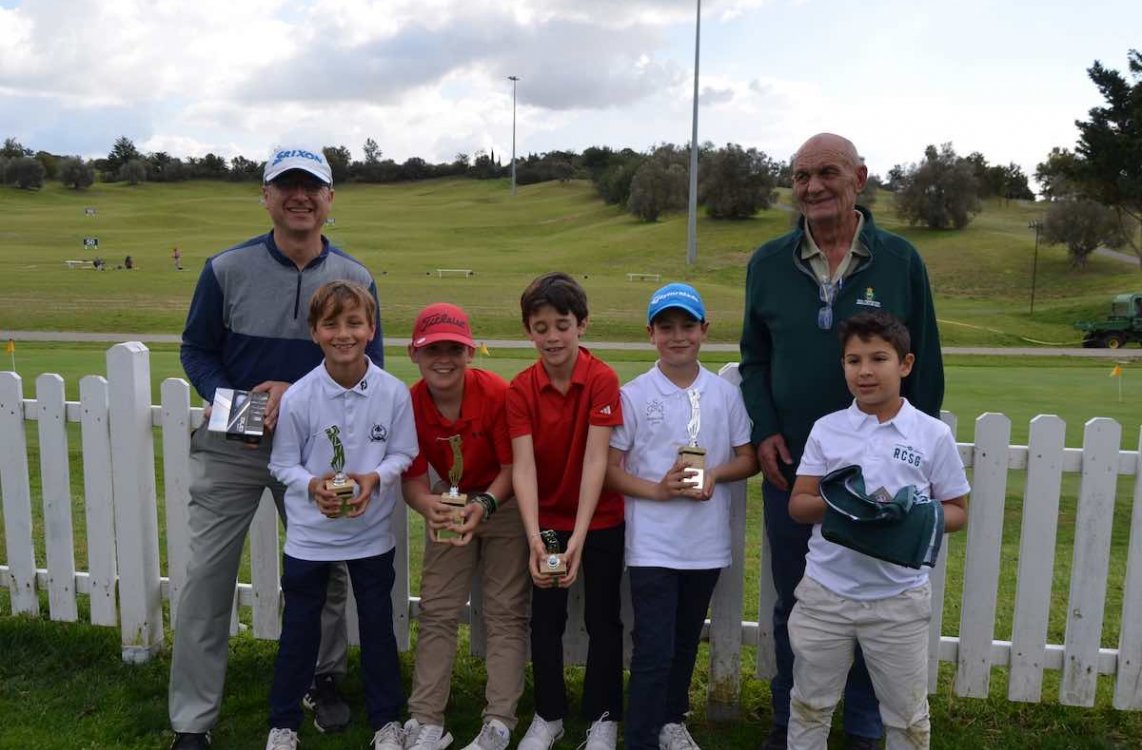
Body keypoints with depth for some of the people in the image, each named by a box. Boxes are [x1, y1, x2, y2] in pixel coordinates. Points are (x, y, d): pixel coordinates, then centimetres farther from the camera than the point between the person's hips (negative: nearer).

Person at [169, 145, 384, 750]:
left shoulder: (356, 280, -3)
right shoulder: (227, 269, -5)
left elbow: (369, 365, 1)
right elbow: (196, 349, 3)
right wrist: (223, 400, -17)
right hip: (230, 447, -1)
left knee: (324, 574, 13)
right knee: (206, 578, 0)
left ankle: (324, 681, 37)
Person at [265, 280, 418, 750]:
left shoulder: (394, 393, -13)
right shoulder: (297, 398, -14)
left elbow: (402, 454, -3)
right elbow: (283, 464, -4)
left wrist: (375, 478, -22)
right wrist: (312, 486, -22)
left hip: (372, 532, 1)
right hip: (309, 533, 0)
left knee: (378, 627, 14)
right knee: (299, 630, 13)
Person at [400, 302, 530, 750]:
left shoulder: (497, 394, -26)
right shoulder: (411, 404, -17)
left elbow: (512, 467, -17)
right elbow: (413, 477, -14)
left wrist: (485, 505, -34)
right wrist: (428, 506, -36)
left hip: (504, 502, -3)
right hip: (450, 502, 3)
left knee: (505, 612, 0)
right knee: (436, 611, 3)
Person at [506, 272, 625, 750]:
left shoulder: (602, 379, -18)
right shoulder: (521, 388, -11)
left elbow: (595, 460, -23)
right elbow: (522, 466, -19)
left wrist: (579, 537, -30)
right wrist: (534, 539, -31)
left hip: (600, 520, -2)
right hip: (546, 519, 2)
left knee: (603, 619, 9)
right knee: (545, 619, 10)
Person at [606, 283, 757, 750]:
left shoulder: (725, 393, 1)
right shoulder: (634, 395, -6)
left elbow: (748, 459, 7)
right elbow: (610, 468, -5)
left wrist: (716, 473, -13)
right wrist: (657, 490, -19)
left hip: (706, 541, 4)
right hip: (652, 543, -3)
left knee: (686, 641, 20)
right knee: (653, 649, -4)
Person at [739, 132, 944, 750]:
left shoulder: (900, 261, -3)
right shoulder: (768, 262, 2)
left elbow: (925, 367, 1)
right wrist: (763, 431, -4)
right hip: (788, 465, 2)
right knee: (792, 604, 15)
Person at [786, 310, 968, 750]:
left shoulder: (934, 435, -5)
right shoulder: (826, 429, -1)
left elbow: (957, 512, 2)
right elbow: (797, 505, 1)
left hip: (900, 598, -1)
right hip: (825, 591, 1)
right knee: (809, 707, 16)